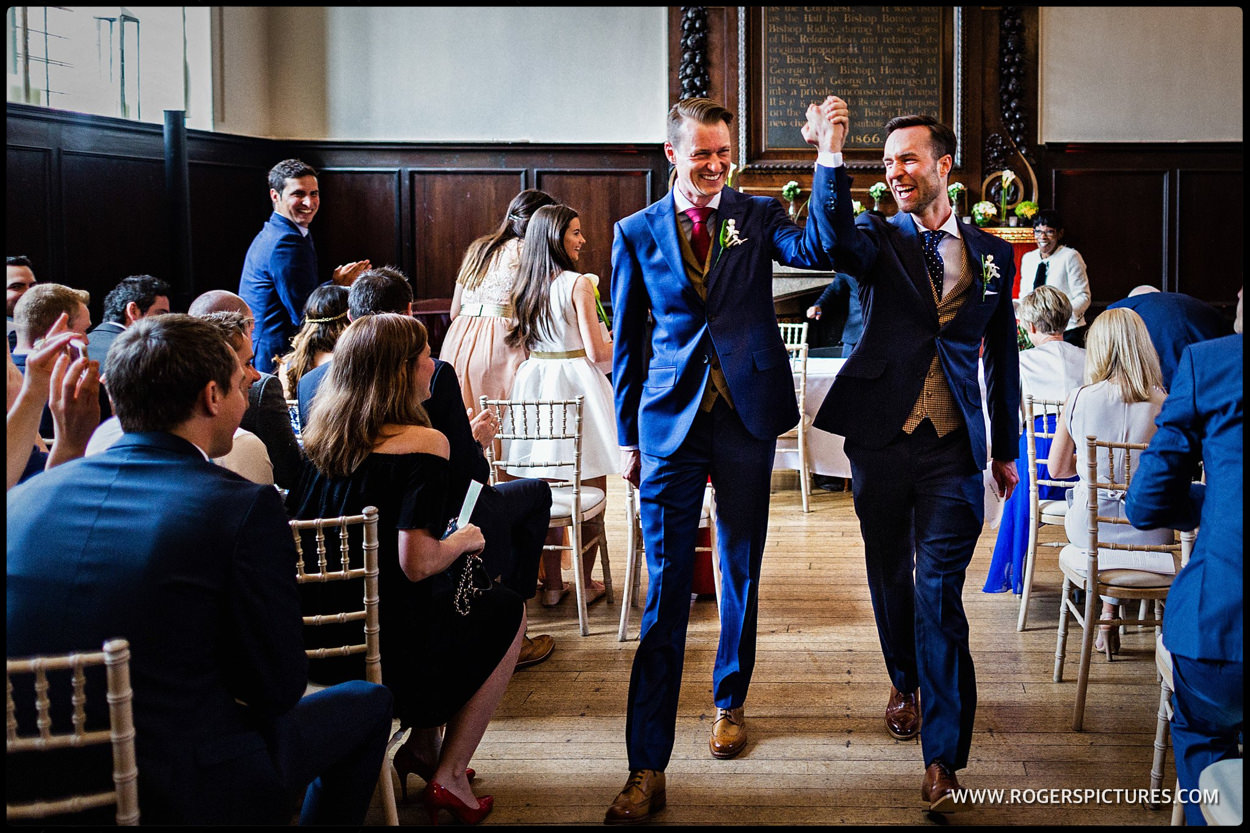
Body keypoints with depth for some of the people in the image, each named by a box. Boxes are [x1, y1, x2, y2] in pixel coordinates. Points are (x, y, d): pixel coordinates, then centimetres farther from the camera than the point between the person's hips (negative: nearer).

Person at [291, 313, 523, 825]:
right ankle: (448, 778, 17)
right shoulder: (423, 443, -18)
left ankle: (420, 746, 28)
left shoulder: (321, 437, 2)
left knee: (443, 595, 30)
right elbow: (417, 564, -24)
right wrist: (463, 541, -3)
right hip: (392, 643, -7)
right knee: (508, 610, 18)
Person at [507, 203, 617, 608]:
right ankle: (585, 583, 11)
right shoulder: (578, 284, -12)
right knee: (591, 492, 5)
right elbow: (597, 351, -13)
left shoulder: (524, 285, 7)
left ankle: (552, 584, 16)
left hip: (534, 379, 6)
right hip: (575, 382, -6)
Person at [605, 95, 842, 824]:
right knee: (665, 590, -4)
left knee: (742, 573, 14)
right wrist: (628, 436, 7)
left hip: (746, 417, 1)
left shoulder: (757, 216, 5)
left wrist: (829, 159, -22)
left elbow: (820, 251, -16)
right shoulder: (637, 232, 5)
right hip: (670, 422, -1)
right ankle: (649, 769, -2)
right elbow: (627, 340, 9)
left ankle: (731, 703, 36)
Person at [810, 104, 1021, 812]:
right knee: (890, 576, 15)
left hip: (954, 446, -1)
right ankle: (905, 684, 42)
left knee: (939, 591, -7)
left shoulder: (992, 254, 8)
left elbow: (1003, 355, 14)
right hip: (882, 436, 1)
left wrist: (1007, 448, 15)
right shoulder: (880, 238, 4)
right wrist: (833, 158, -33)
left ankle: (944, 759, -2)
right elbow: (835, 241, -22)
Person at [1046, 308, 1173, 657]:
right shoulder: (1163, 404, -11)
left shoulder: (1078, 399, -10)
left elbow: (1057, 468, 2)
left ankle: (1108, 616, 40)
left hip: (1090, 528, 0)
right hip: (1148, 531, 0)